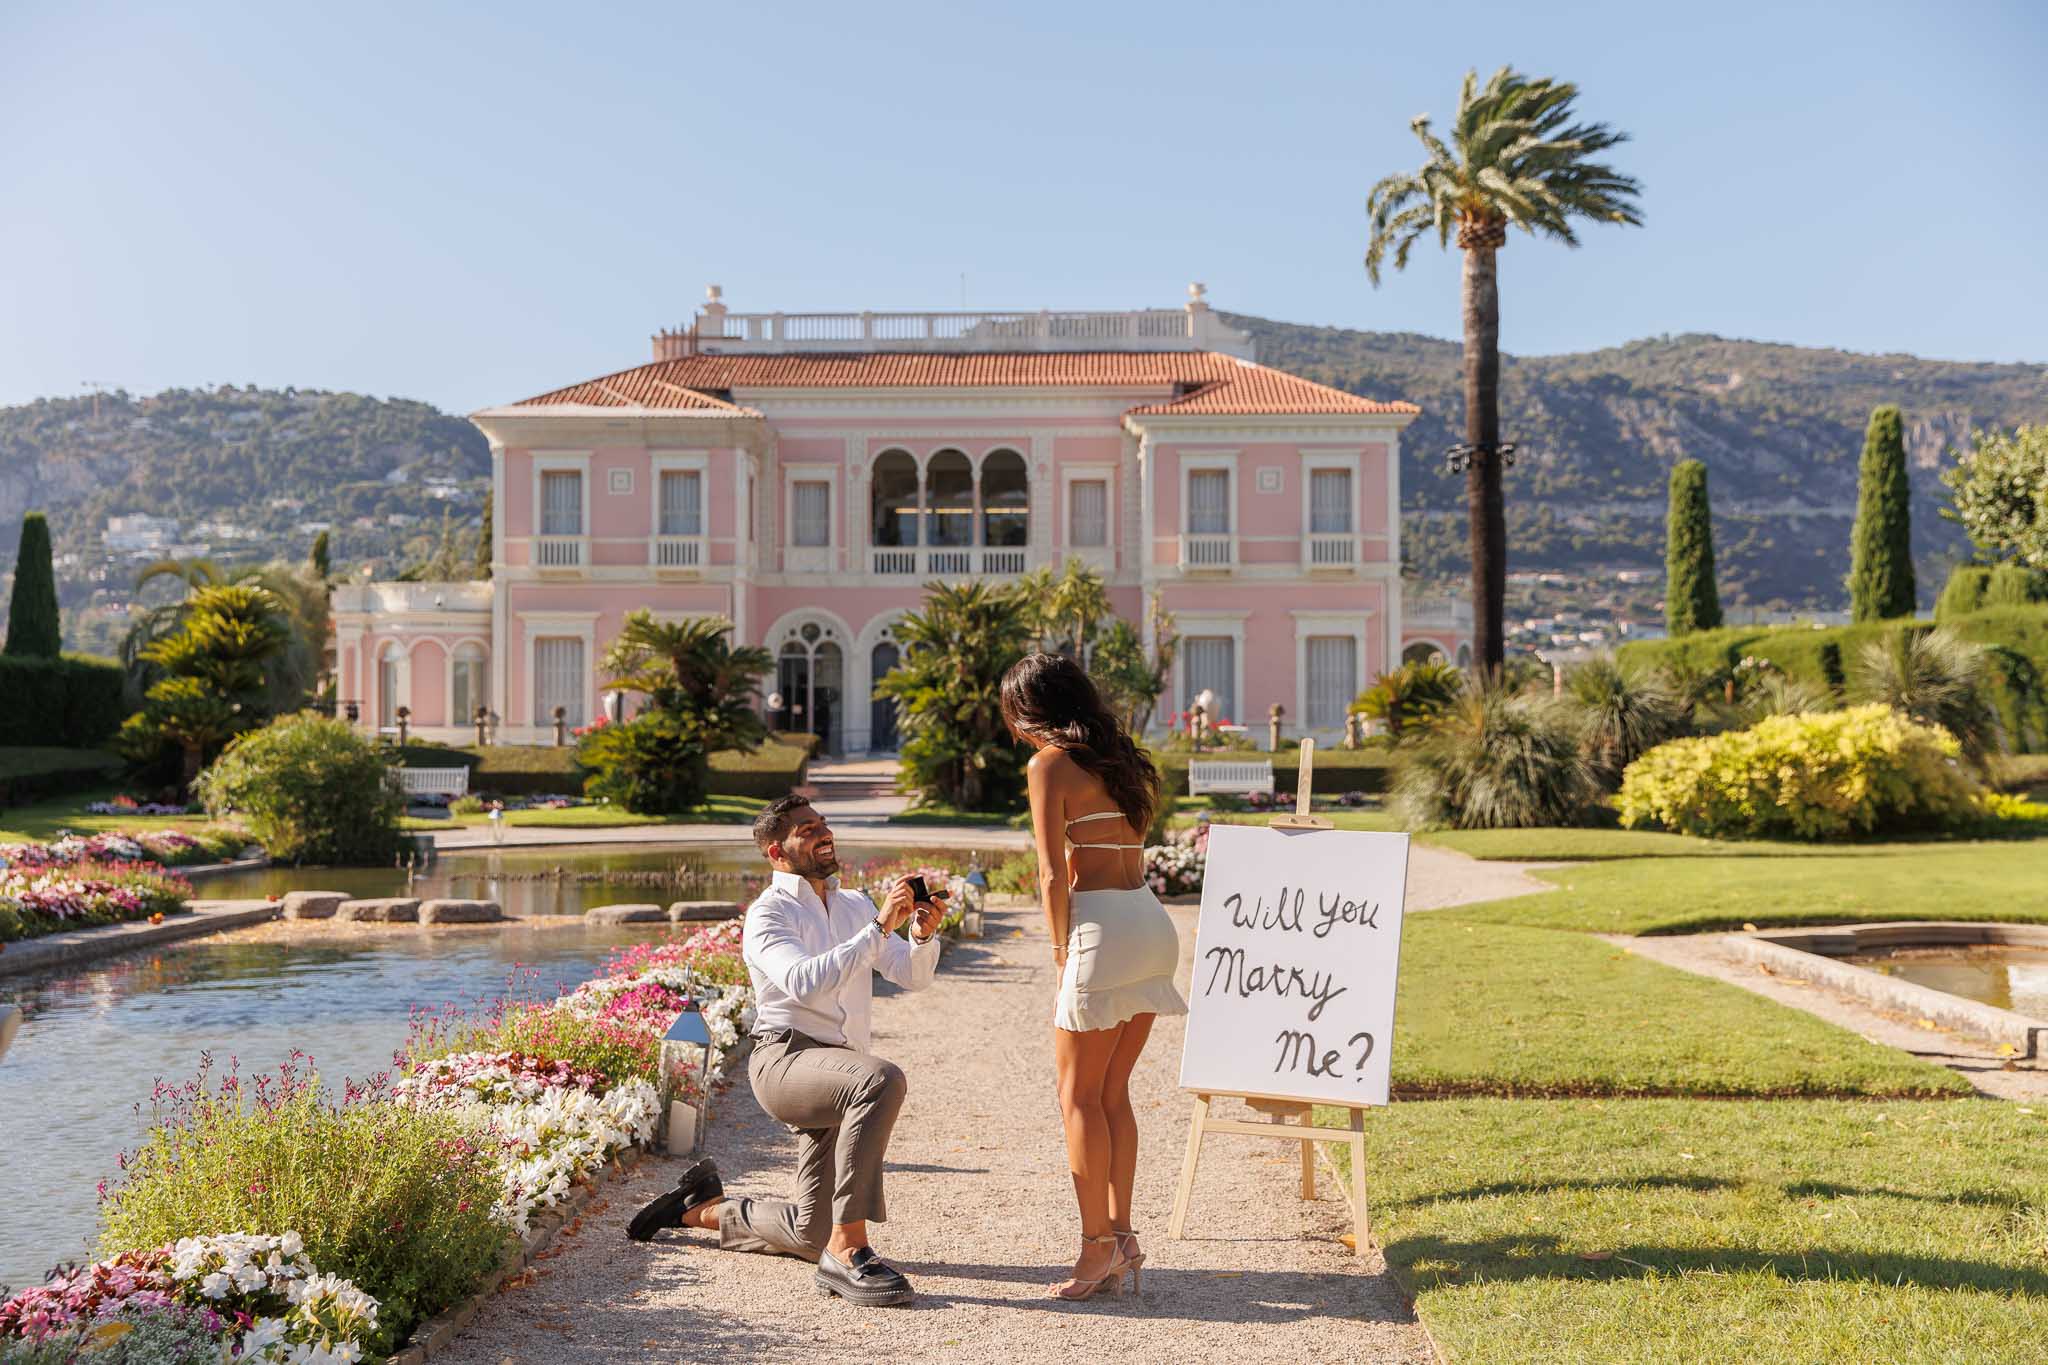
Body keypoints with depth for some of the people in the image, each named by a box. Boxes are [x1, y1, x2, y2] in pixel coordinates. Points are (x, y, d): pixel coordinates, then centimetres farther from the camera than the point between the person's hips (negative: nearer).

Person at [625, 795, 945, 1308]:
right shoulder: (768, 913, -4)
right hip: (786, 1058, -7)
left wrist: (923, 936, -14)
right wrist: (879, 929, -27)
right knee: (881, 1080, -38)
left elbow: (912, 975, 8)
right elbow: (803, 983, -24)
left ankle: (705, 1210, 32)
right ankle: (846, 1253, -35)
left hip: (834, 1080, 7)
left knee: (813, 1235, 8)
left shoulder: (855, 906, 17)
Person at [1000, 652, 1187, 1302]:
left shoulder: (1049, 766, -5)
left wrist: (1062, 957, -1)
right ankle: (1120, 1235, 16)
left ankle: (1098, 1246, 7)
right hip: (1152, 923, 8)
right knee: (1113, 1091, 14)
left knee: (1079, 1095, 3)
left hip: (1103, 926, -8)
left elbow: (1053, 874, -10)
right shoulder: (1120, 759, 17)